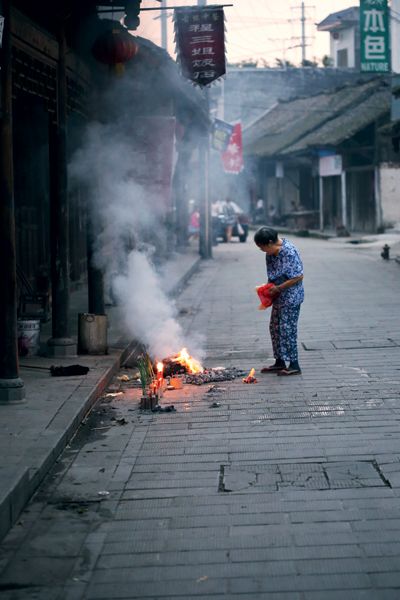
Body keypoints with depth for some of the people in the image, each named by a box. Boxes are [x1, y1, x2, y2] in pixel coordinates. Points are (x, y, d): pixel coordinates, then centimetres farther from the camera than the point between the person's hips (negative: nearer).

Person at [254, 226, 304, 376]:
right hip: (279, 296, 9)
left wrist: (278, 288, -19)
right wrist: (269, 286, 0)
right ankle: (280, 362, 24)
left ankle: (294, 365, -1)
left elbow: (298, 276, -21)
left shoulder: (289, 252, -21)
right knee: (275, 328, 14)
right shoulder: (272, 252, 5)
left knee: (287, 329, -7)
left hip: (291, 297, -9)